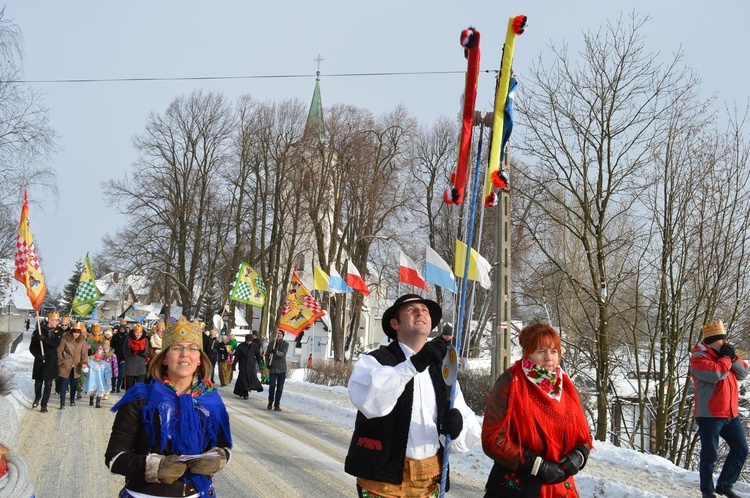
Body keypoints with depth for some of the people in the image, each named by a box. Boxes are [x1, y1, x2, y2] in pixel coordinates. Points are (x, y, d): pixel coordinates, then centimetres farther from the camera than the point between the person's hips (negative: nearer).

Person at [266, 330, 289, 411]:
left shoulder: (285, 344, -3)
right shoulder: (271, 344, 4)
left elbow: (283, 354, -18)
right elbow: (267, 354, 12)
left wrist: (276, 352, -37)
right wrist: (267, 363, -4)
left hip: (282, 369, -1)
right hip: (272, 368, 1)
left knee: (280, 388, 1)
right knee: (272, 386, -2)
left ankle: (277, 404, 9)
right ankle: (270, 402, 18)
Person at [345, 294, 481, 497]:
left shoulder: (442, 371, 11)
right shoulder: (374, 361, -5)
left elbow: (471, 430, 5)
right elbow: (367, 398, -27)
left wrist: (457, 426, -17)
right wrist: (414, 364, -35)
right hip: (383, 481, -5)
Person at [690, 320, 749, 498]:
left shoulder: (723, 353, 15)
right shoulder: (699, 357, -10)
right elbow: (715, 374, -26)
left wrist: (733, 357, -5)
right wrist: (726, 357, -12)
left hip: (731, 414, 8)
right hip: (710, 415, -8)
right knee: (710, 455, -3)